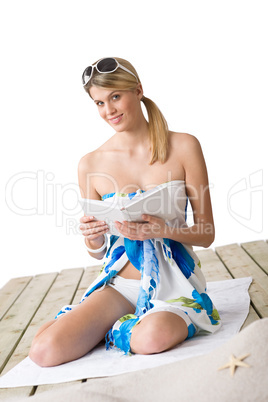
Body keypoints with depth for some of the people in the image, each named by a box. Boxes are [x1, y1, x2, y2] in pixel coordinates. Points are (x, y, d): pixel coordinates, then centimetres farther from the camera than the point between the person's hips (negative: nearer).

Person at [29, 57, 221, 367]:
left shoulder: (183, 147, -4)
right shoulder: (91, 164, 0)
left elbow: (206, 233, -2)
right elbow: (98, 252, 8)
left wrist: (162, 229, -21)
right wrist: (92, 237, -15)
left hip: (174, 280, -1)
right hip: (120, 282, 2)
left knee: (152, 338, -34)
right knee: (44, 351, -17)